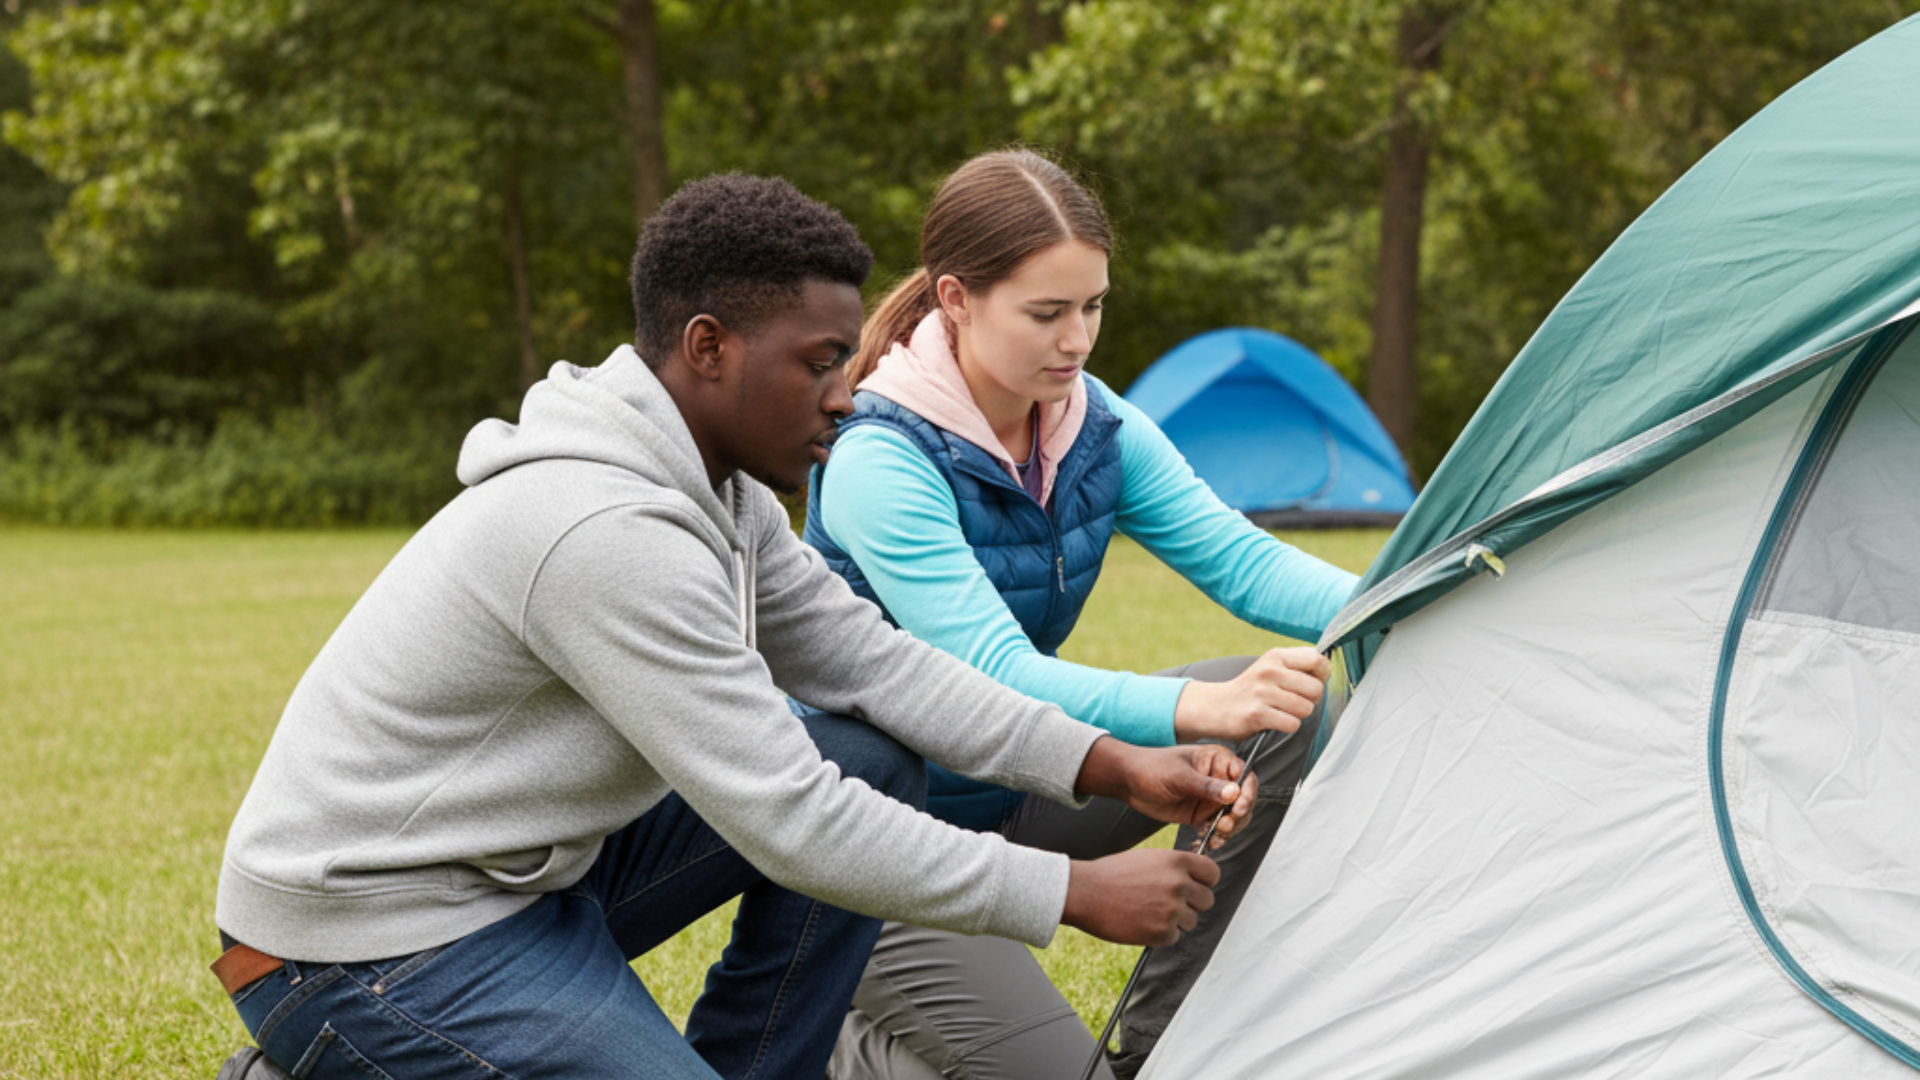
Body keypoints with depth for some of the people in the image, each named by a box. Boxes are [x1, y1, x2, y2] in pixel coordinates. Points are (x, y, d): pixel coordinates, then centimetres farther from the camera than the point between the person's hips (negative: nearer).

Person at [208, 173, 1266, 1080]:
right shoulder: (606, 532, -28)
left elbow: (871, 661, 8)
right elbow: (789, 827, -28)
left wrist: (1111, 768, -2)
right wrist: (1075, 893, -22)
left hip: (525, 872, 9)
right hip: (368, 942, -9)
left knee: (869, 761, 2)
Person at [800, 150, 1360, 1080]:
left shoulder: (1093, 426, -4)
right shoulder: (877, 463, -27)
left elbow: (1236, 556, -10)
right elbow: (996, 675, -35)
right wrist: (1199, 706, -51)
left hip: (1011, 795, 8)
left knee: (1285, 710, -9)